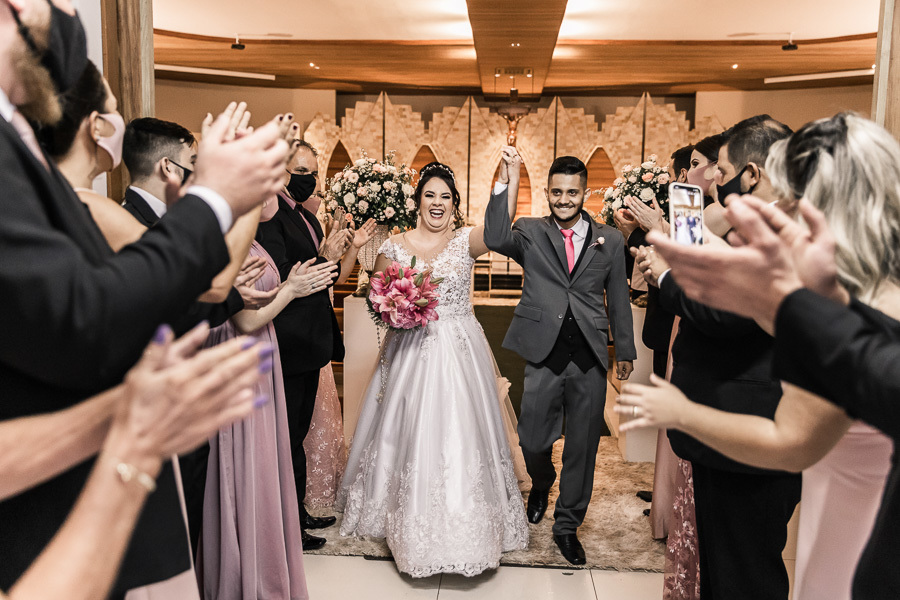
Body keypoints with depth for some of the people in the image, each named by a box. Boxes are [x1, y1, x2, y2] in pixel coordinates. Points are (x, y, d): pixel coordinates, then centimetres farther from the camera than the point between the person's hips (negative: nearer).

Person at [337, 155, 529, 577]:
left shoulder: (465, 240, -1)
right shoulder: (394, 246, 4)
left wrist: (510, 173, -30)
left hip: (460, 352, -1)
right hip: (410, 350, 1)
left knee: (461, 434, 0)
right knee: (409, 435, 7)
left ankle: (464, 524, 18)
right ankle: (411, 522, 27)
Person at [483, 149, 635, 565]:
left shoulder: (610, 241, 8)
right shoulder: (531, 233, 3)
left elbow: (618, 299, 12)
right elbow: (495, 239, -18)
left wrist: (625, 350, 15)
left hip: (590, 360, 2)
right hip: (544, 356, -1)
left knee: (582, 446, 10)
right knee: (533, 441, 7)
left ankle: (567, 524, 30)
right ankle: (541, 484, 43)